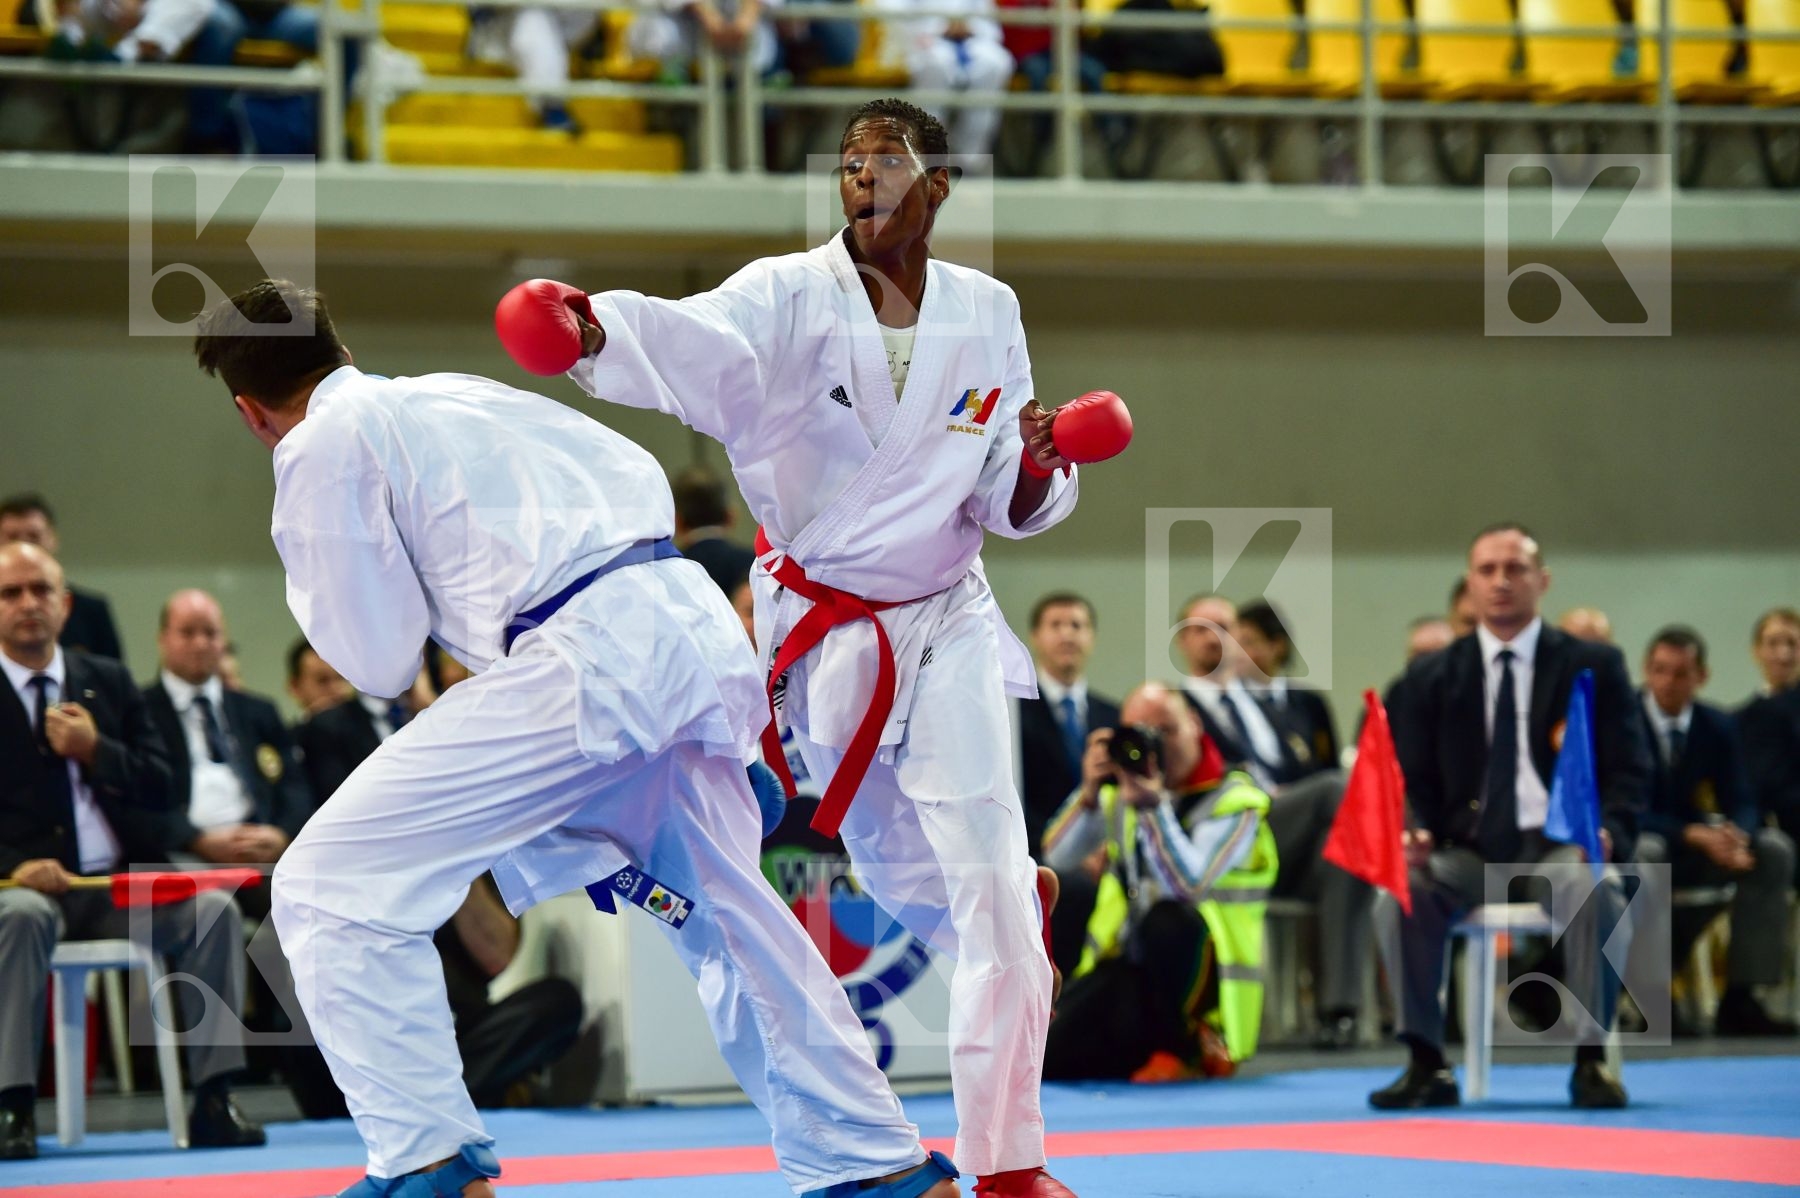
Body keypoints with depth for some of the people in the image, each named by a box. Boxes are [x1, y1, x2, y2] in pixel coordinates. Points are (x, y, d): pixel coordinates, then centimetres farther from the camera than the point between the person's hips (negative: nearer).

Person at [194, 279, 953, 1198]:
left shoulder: (324, 445, 3)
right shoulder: (458, 395, 26)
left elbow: (380, 660, 3)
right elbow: (637, 476, 30)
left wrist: (314, 572, 20)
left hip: (586, 664, -8)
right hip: (695, 625, 8)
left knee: (329, 890, -4)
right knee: (725, 913, 27)